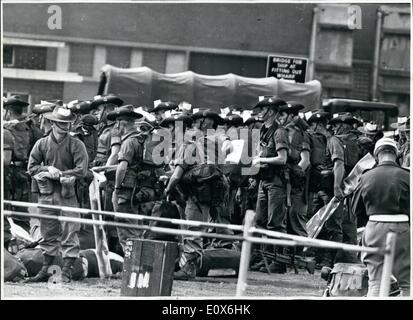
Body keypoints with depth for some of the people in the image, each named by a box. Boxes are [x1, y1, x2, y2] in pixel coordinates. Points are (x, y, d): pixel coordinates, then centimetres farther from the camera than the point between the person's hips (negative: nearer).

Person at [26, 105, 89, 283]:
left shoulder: (76, 145, -4)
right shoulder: (42, 144, 6)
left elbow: (81, 170, -11)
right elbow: (31, 167, 6)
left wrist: (59, 174, -12)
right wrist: (48, 170, -10)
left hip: (68, 194, -3)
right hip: (47, 194, 3)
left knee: (69, 233, -5)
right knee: (48, 233, 10)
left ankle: (66, 272, -2)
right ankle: (45, 271, 17)